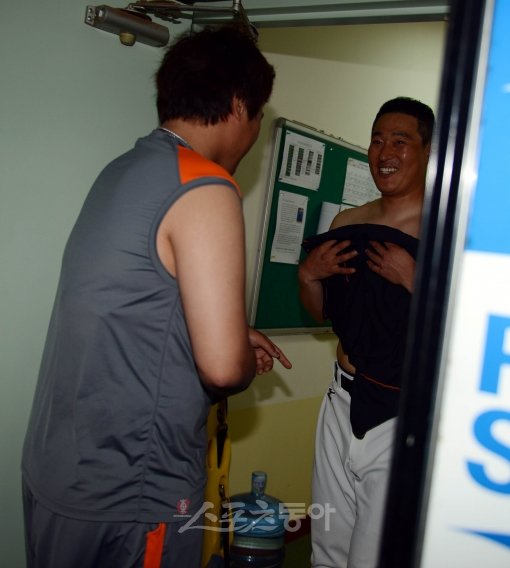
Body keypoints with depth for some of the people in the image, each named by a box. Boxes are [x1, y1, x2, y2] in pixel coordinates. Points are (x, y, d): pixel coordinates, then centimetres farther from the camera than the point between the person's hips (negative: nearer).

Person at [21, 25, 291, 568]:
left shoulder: (124, 169, 7)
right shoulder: (204, 188, -19)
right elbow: (222, 365, -24)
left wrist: (231, 337, 21)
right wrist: (247, 360, -1)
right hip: (128, 496, -8)